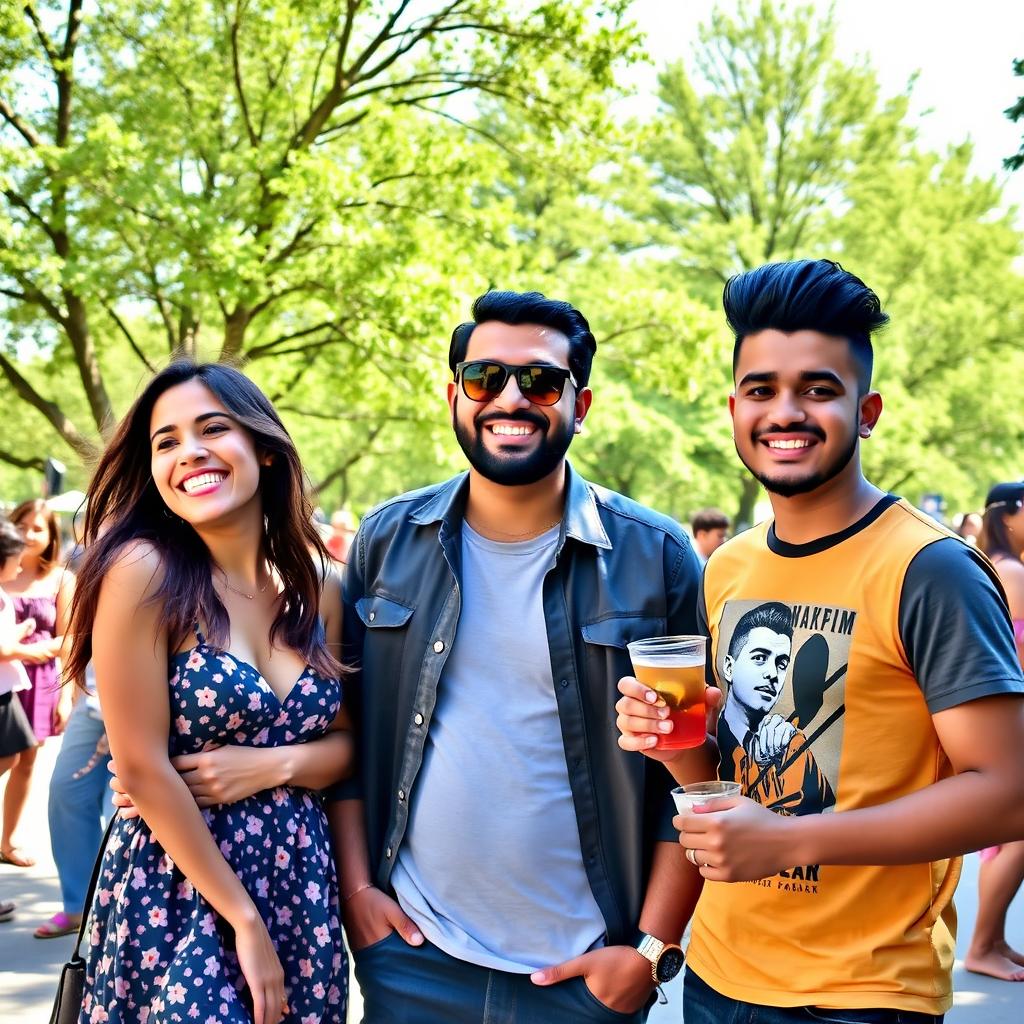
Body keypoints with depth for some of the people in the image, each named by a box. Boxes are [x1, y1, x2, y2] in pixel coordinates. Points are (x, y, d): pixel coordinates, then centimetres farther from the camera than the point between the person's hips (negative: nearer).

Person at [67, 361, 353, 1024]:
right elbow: (143, 771, -15)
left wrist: (276, 764, -12)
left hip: (302, 887, 5)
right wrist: (243, 920, -14)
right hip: (175, 893, -5)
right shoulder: (143, 571, -13)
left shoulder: (316, 592, 3)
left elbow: (346, 742, 9)